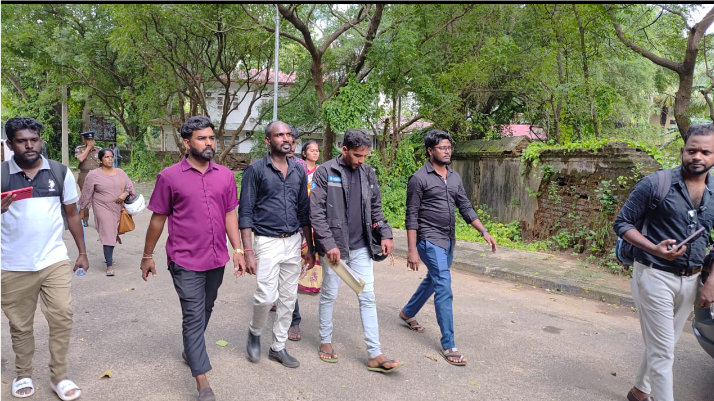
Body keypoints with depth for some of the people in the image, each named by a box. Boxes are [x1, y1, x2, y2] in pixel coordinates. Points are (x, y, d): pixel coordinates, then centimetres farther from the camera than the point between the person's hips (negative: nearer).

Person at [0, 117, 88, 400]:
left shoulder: (60, 173, 1)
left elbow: (72, 214, 9)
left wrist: (82, 252, 9)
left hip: (55, 261, 1)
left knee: (62, 318, 0)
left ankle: (59, 376, 16)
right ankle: (23, 375, 32)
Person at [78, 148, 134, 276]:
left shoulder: (120, 172, 9)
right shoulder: (93, 175, -3)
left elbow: (130, 186, 12)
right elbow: (87, 194, 2)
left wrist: (125, 194, -9)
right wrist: (82, 209, 6)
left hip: (119, 208, 4)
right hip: (103, 208, -4)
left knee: (114, 233, 13)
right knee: (108, 234, -11)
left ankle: (109, 254, 39)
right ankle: (109, 265, -8)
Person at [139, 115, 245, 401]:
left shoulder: (225, 175, 2)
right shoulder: (170, 176, -7)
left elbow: (230, 215, 7)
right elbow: (158, 219, 0)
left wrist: (238, 250, 3)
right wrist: (147, 256, 6)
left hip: (217, 259, 4)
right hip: (186, 261, -4)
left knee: (206, 310, 20)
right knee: (194, 316, -1)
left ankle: (190, 350, 46)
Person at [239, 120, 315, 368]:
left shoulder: (299, 172, 8)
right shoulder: (256, 170, -6)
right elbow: (245, 213, -8)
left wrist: (310, 248, 11)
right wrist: (248, 251, -14)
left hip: (293, 242, 5)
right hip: (267, 242, -5)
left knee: (288, 298, 9)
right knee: (266, 297, -11)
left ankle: (278, 347, 26)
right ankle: (255, 333, 21)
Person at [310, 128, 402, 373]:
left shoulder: (368, 173, 5)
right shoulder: (325, 173, -9)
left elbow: (376, 208, 14)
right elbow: (316, 213, -13)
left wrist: (385, 234, 4)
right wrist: (329, 244, -18)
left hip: (361, 247, 4)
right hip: (334, 247, -4)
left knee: (368, 298, 4)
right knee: (329, 295, 11)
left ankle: (375, 355, 10)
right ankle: (325, 341, 32)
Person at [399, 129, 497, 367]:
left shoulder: (454, 177, 9)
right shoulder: (419, 178, -11)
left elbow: (466, 208, 11)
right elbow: (412, 216, -12)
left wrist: (484, 232, 0)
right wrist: (412, 250, -16)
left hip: (448, 241, 8)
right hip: (430, 240, -8)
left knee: (433, 281, 21)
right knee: (444, 289, -11)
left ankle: (407, 313, 45)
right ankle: (448, 346, -2)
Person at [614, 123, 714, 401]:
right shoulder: (655, 184, -12)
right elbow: (622, 223, -8)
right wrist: (654, 249, -23)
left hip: (690, 281, 6)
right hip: (656, 277, -6)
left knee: (663, 346, 19)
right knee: (662, 351, -2)